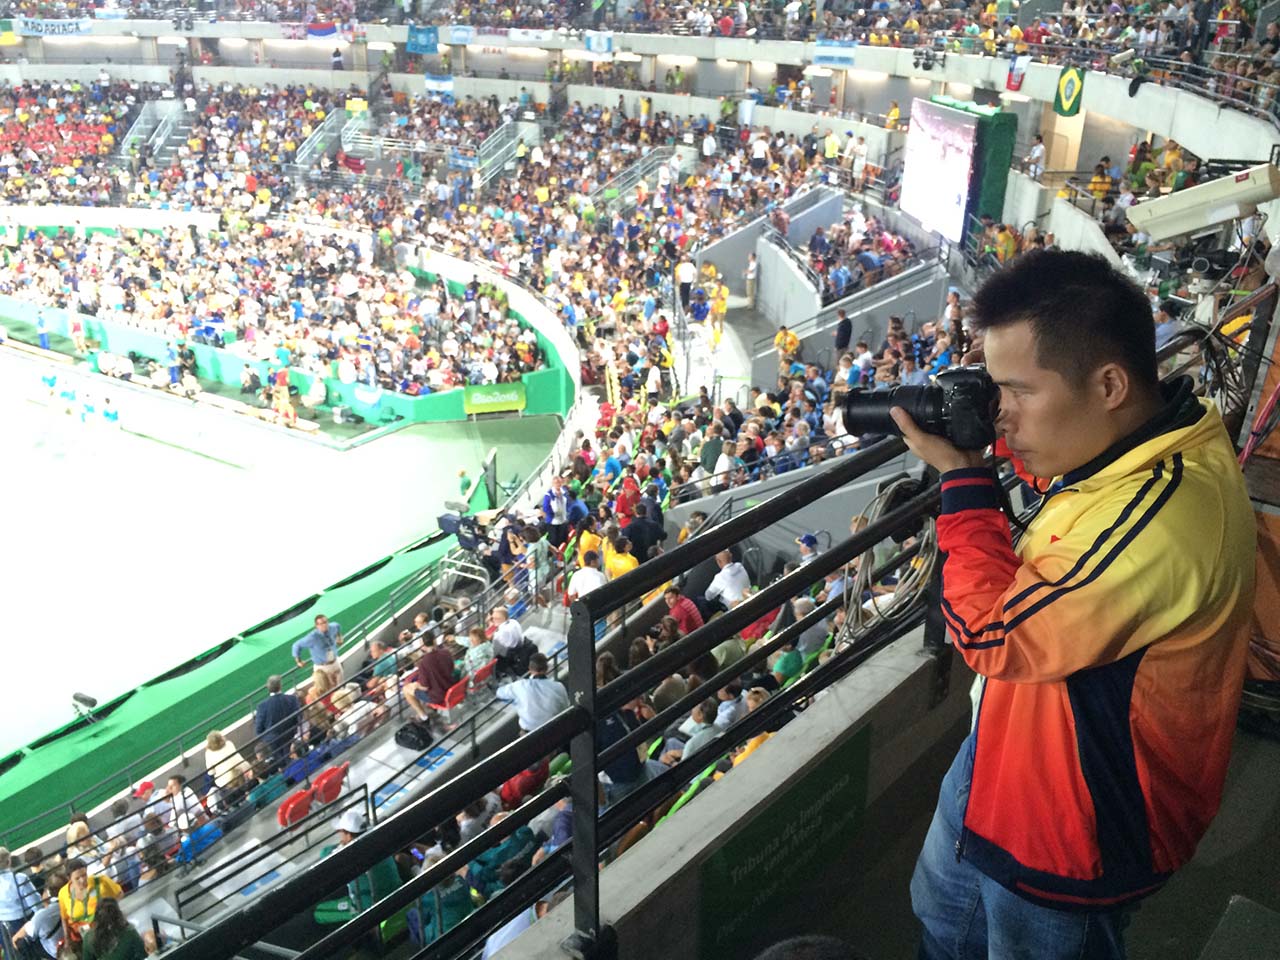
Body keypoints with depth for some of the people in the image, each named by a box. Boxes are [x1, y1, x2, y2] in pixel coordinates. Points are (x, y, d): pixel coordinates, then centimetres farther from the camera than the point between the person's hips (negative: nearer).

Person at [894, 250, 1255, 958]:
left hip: (1072, 833, -9)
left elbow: (990, 634, -30)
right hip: (1010, 753, 9)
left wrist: (962, 479, -22)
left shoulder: (1158, 515, -39)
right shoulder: (1147, 441, -8)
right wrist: (1008, 442, -6)